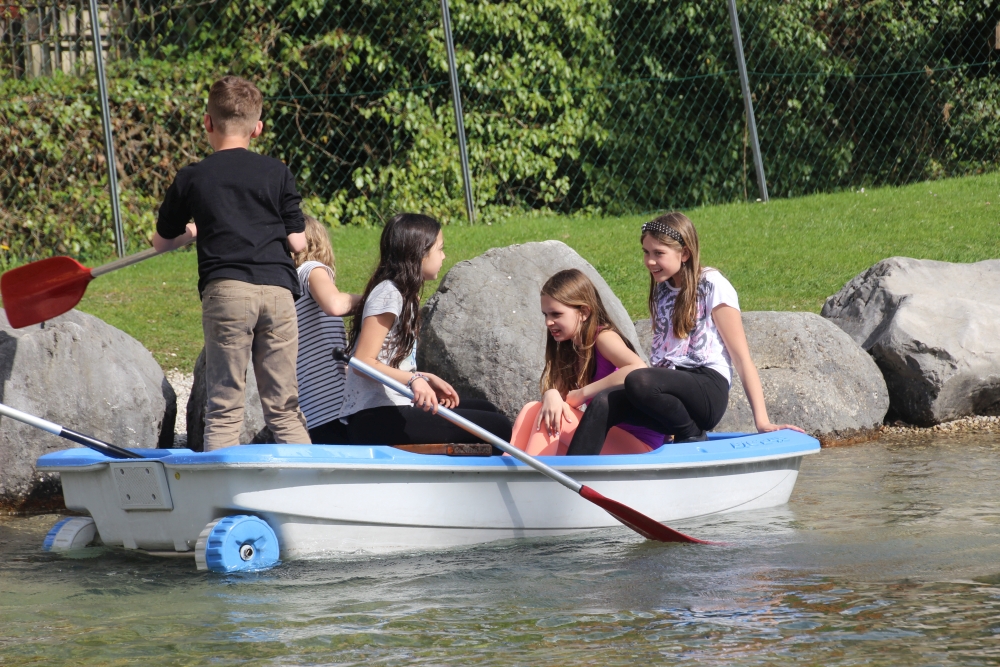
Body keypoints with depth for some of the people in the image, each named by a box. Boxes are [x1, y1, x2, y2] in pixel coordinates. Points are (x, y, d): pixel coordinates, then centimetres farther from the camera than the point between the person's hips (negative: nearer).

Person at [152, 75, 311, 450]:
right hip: (278, 291, 1)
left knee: (224, 409, -1)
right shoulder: (276, 173, 9)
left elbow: (161, 242, 20)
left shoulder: (192, 178, 8)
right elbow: (297, 242, 9)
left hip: (225, 292, -1)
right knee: (283, 409, 6)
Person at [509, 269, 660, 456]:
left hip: (639, 441, -8)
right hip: (606, 436, 8)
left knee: (550, 417, -21)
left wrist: (581, 393, -24)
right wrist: (551, 395, -21)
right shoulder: (568, 348, 13)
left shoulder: (604, 338, -12)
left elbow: (639, 370, -31)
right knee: (531, 411, -7)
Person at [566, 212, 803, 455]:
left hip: (709, 390, -7)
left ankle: (693, 437, -14)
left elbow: (741, 358, -4)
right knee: (604, 403, -21)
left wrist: (762, 421, -10)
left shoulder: (712, 285, -1)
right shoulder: (662, 290, 20)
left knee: (637, 381, -34)